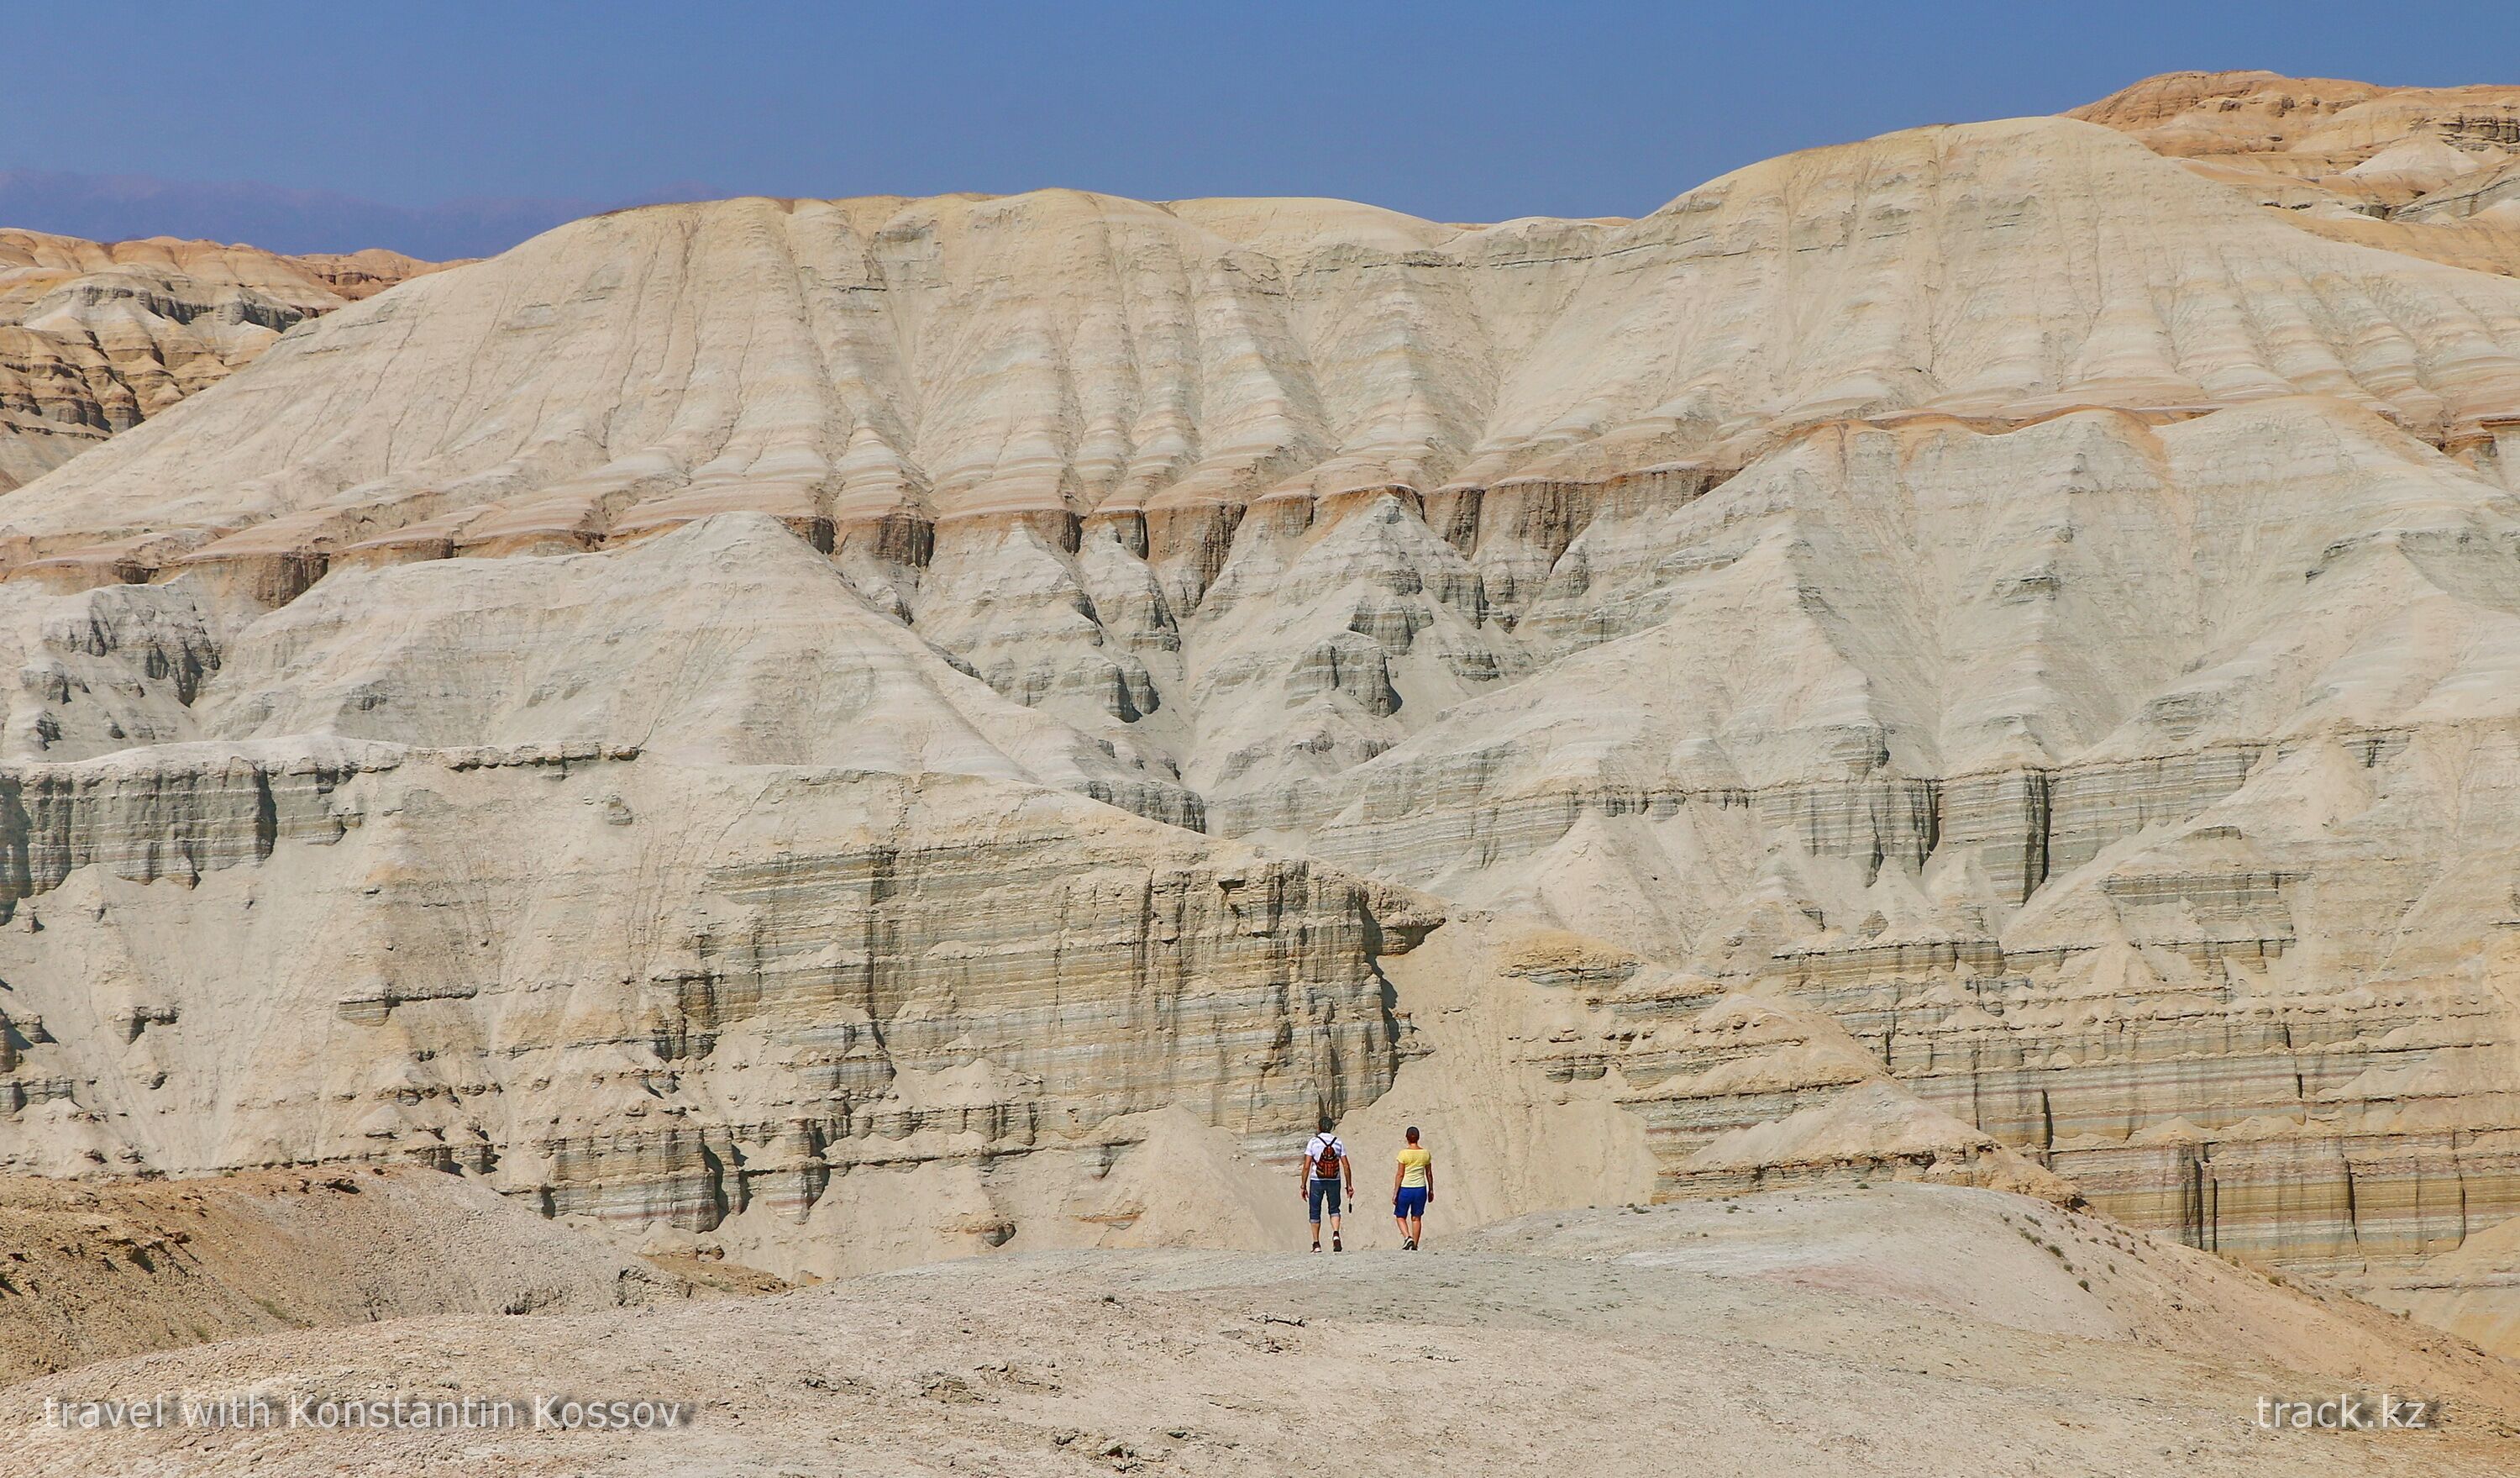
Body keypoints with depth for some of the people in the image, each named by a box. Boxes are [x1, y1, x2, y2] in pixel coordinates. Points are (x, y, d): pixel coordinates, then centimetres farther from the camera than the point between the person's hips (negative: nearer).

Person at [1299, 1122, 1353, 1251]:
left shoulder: (1313, 1142, -5)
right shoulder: (1338, 1142, 1)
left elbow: (1306, 1167, -8)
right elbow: (1346, 1166, 0)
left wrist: (1303, 1186, -3)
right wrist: (1349, 1186, 7)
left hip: (1317, 1182, -2)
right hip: (1334, 1181, 2)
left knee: (1315, 1212, 9)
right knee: (1334, 1209, 14)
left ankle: (1316, 1244, 10)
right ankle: (1336, 1235, -10)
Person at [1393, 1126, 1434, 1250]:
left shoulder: (1404, 1153, -11)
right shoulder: (1426, 1153, 0)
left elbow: (1400, 1174, -11)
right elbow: (1429, 1174, 7)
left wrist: (1395, 1193, -6)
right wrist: (1431, 1190, 18)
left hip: (1405, 1189, -3)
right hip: (1420, 1188, 3)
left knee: (1400, 1216, 11)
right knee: (1416, 1218, 12)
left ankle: (1407, 1238, -10)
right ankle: (1415, 1245, 11)